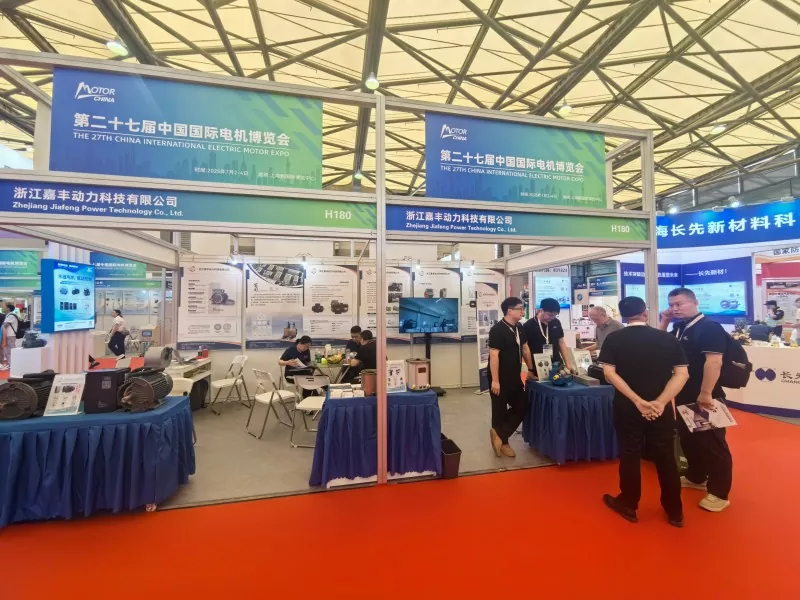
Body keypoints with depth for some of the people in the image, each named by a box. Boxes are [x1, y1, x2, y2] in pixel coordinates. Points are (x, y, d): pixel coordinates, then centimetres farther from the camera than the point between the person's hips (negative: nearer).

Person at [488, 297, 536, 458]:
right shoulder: (497, 329, -19)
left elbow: (525, 349, 19)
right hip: (500, 379, -9)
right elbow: (494, 355, -22)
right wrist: (495, 380, -23)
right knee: (500, 411, 5)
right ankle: (503, 442, 20)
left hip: (515, 378, 9)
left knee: (522, 407, 12)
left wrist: (531, 370, 20)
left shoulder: (519, 328, 8)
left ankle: (499, 435, 17)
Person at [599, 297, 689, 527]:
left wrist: (637, 401, -13)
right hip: (661, 408, 1)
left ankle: (628, 505, 26)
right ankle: (675, 511, 29)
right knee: (665, 457, 15)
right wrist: (661, 401, -13)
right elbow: (682, 374, -8)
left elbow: (609, 373, -14)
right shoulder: (667, 338, -2)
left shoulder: (614, 339, -6)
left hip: (627, 407, -1)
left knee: (630, 455, 11)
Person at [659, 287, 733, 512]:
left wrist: (706, 393, -25)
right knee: (688, 439, 19)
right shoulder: (678, 329, 10)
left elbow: (714, 361, -22)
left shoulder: (710, 327, -14)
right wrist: (664, 323, 5)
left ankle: (719, 493, 15)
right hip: (684, 396, 8)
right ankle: (696, 477, 36)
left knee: (712, 443, 3)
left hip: (705, 397, -8)